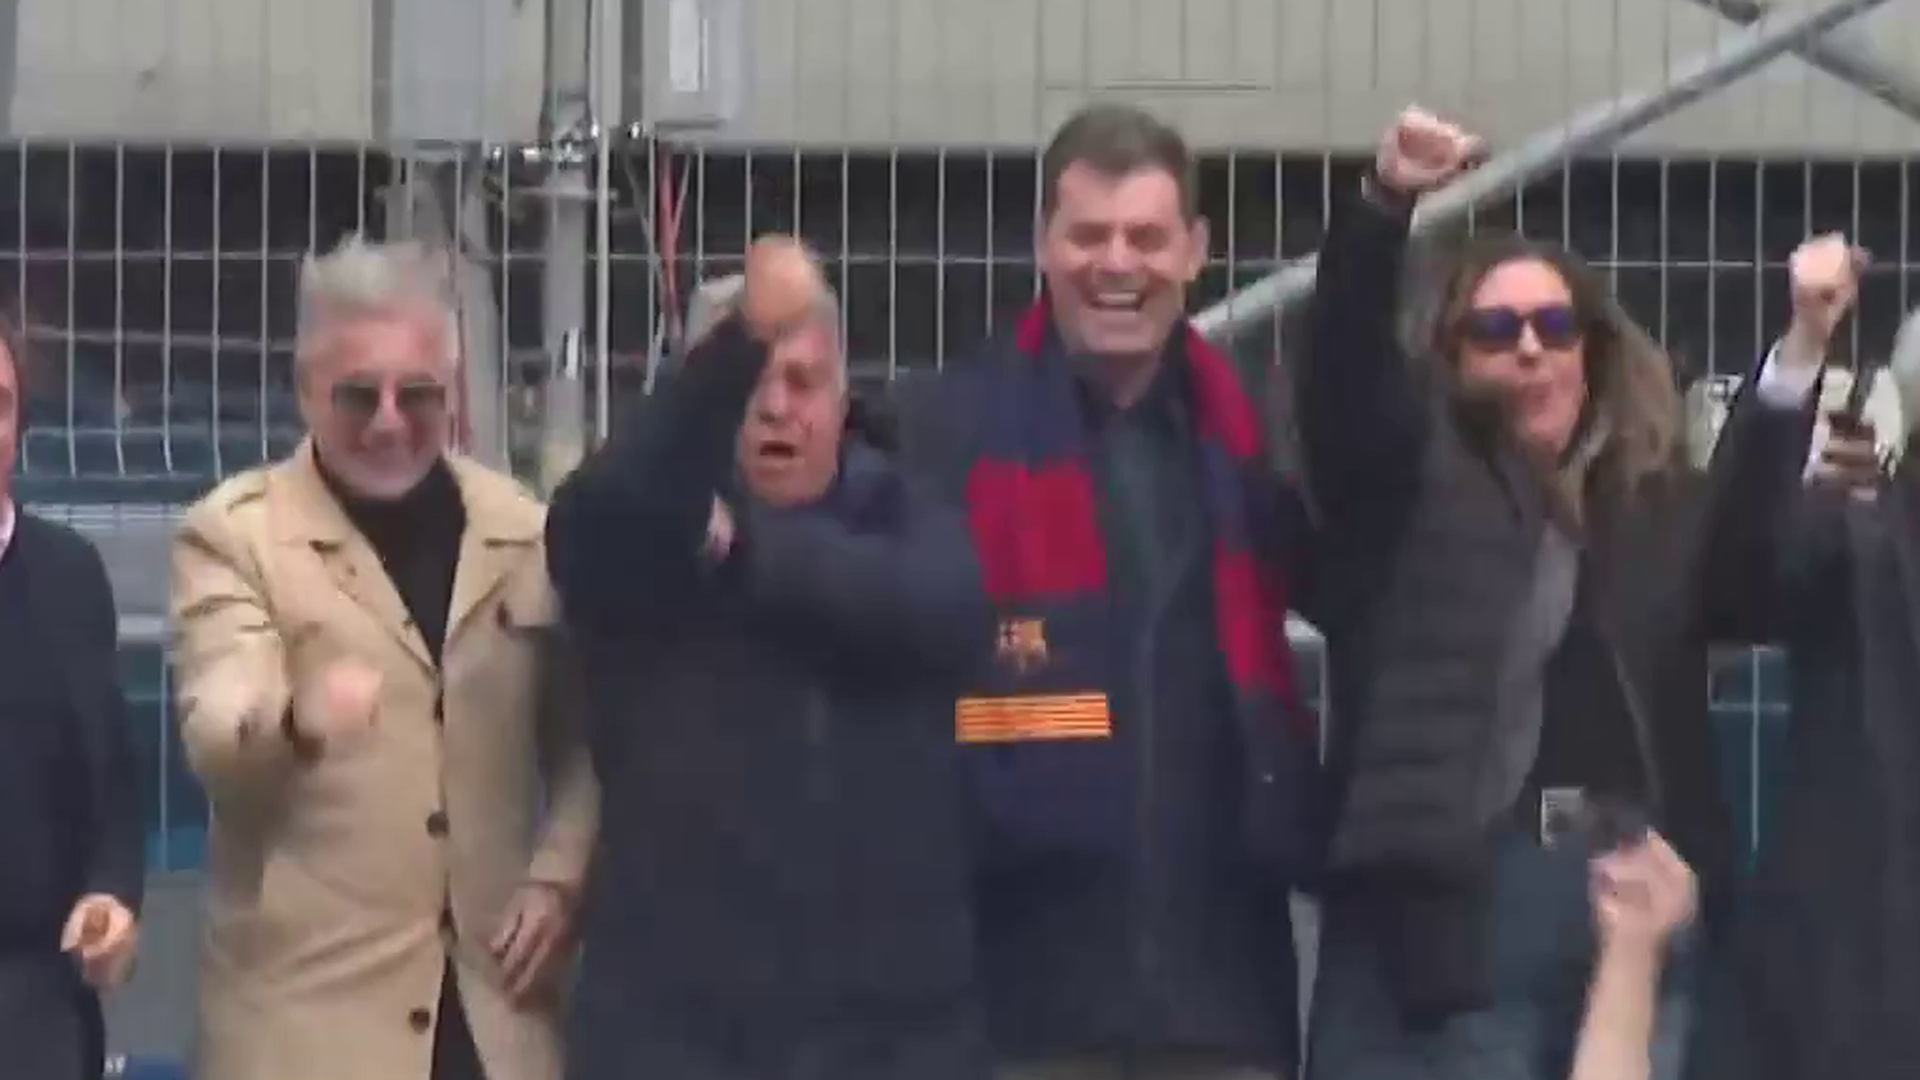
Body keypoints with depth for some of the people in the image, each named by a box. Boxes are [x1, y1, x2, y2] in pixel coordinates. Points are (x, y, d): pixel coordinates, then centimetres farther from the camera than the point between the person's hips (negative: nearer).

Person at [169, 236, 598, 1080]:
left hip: (493, 997, 4)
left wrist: (560, 875, 0)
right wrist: (297, 717, -38)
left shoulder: (525, 530, 9)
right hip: (308, 997, -3)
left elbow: (581, 731, 16)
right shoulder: (233, 533, -2)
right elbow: (215, 743, -16)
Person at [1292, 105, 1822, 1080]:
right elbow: (1343, 362, -9)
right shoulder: (1410, 481, 7)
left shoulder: (1662, 503, 15)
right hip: (1454, 897, -3)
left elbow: (1764, 585, -2)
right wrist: (1386, 202, -25)